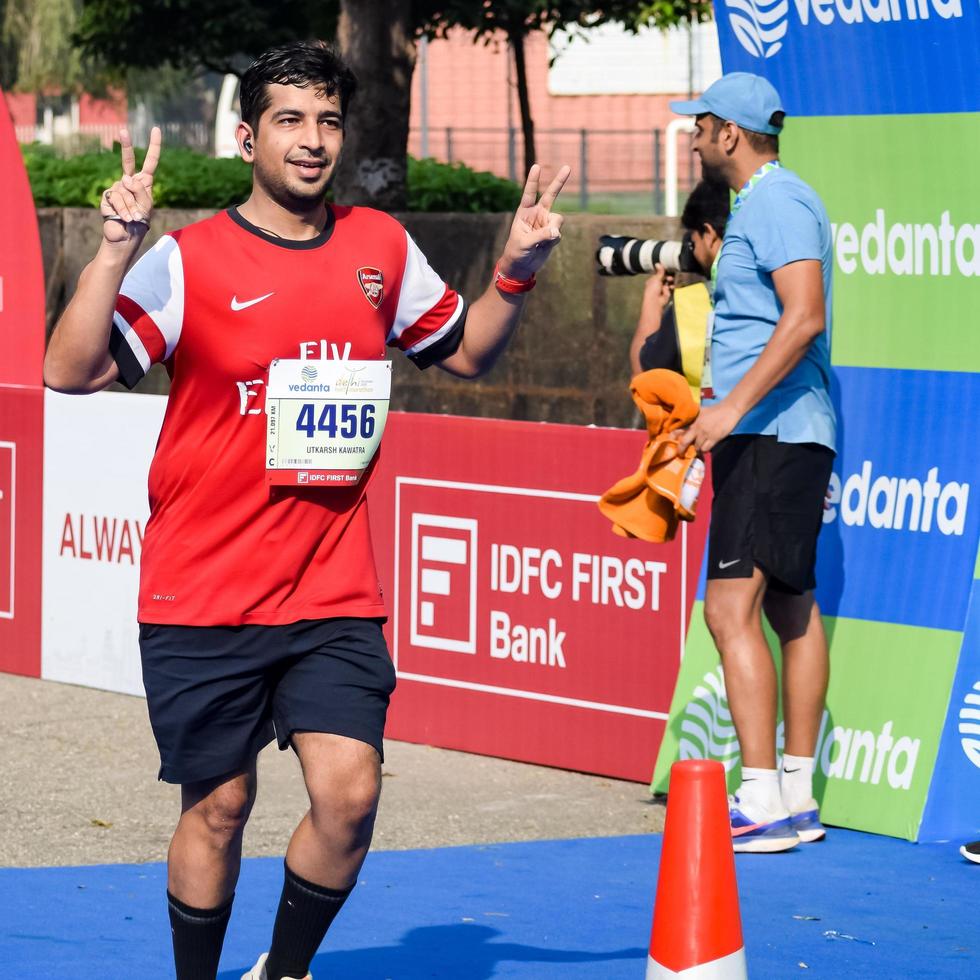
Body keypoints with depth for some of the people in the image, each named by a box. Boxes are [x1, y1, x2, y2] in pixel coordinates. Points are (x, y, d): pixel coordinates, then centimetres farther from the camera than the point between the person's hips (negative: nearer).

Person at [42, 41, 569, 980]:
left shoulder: (382, 248, 6)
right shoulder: (188, 260, -7)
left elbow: (466, 351, 21)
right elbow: (71, 373, -16)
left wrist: (515, 269, 4)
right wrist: (114, 247, -26)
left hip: (335, 592, 3)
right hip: (202, 594, -3)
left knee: (348, 796, -10)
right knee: (218, 806, 4)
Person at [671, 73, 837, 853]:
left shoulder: (777, 201, -13)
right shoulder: (764, 202, 19)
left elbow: (805, 316, -24)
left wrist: (734, 406, -28)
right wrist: (721, 399, 30)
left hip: (772, 436, -11)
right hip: (783, 436, 11)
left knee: (731, 608, -15)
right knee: (790, 607, 12)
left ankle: (763, 803, -18)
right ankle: (798, 798, 16)